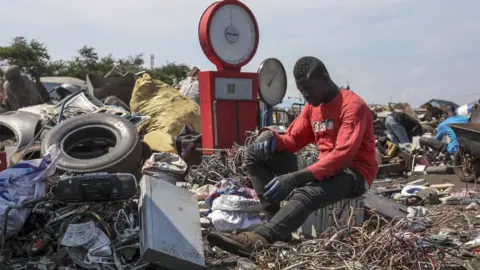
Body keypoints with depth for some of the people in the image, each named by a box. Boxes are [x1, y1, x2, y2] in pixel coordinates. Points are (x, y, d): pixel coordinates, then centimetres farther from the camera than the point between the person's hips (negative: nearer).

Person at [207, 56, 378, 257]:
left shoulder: (353, 106, -14)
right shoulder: (312, 106, 13)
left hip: (354, 172, -8)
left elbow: (343, 155, -26)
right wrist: (272, 137, -14)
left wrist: (296, 178, -35)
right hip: (325, 168, 8)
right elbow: (293, 139, 12)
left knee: (306, 193, -42)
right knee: (255, 154, -5)